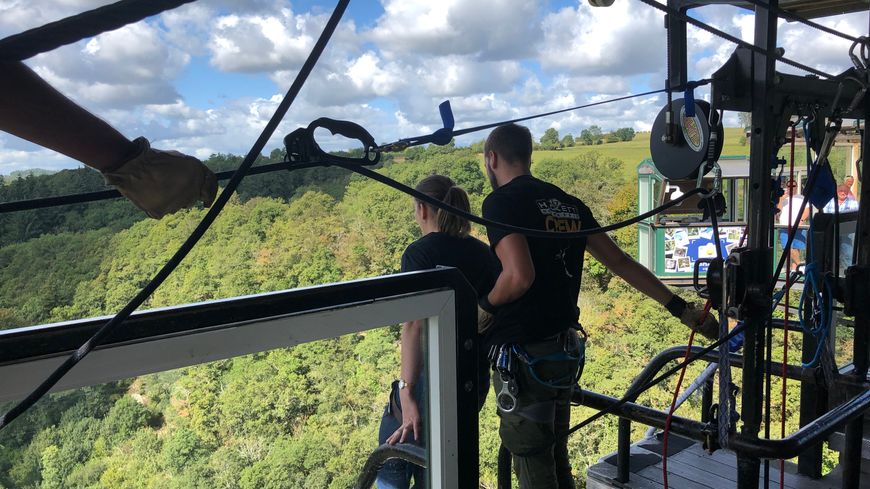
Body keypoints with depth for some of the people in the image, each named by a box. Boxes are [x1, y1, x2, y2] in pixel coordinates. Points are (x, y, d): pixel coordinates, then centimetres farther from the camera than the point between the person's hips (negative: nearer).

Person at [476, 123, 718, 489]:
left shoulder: (501, 201, -12)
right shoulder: (568, 203, 10)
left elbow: (519, 276, -26)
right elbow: (621, 262, 9)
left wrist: (483, 306, -7)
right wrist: (680, 308, 14)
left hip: (524, 355, -7)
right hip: (566, 350, 7)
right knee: (556, 457, 21)